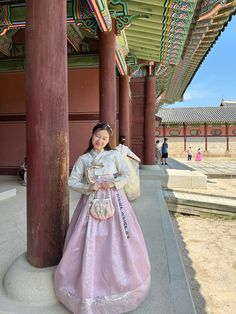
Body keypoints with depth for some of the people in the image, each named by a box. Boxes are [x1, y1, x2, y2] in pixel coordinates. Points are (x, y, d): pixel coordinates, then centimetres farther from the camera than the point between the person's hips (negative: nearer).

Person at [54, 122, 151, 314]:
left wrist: (114, 183, -13)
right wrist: (88, 187, -12)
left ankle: (117, 276, 29)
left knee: (115, 240, 5)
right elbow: (72, 181, 3)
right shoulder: (83, 159, 3)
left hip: (113, 201, 0)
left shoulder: (114, 155, 0)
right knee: (90, 241, 2)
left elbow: (126, 175, 3)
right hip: (92, 202, 1)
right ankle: (89, 280, 22)